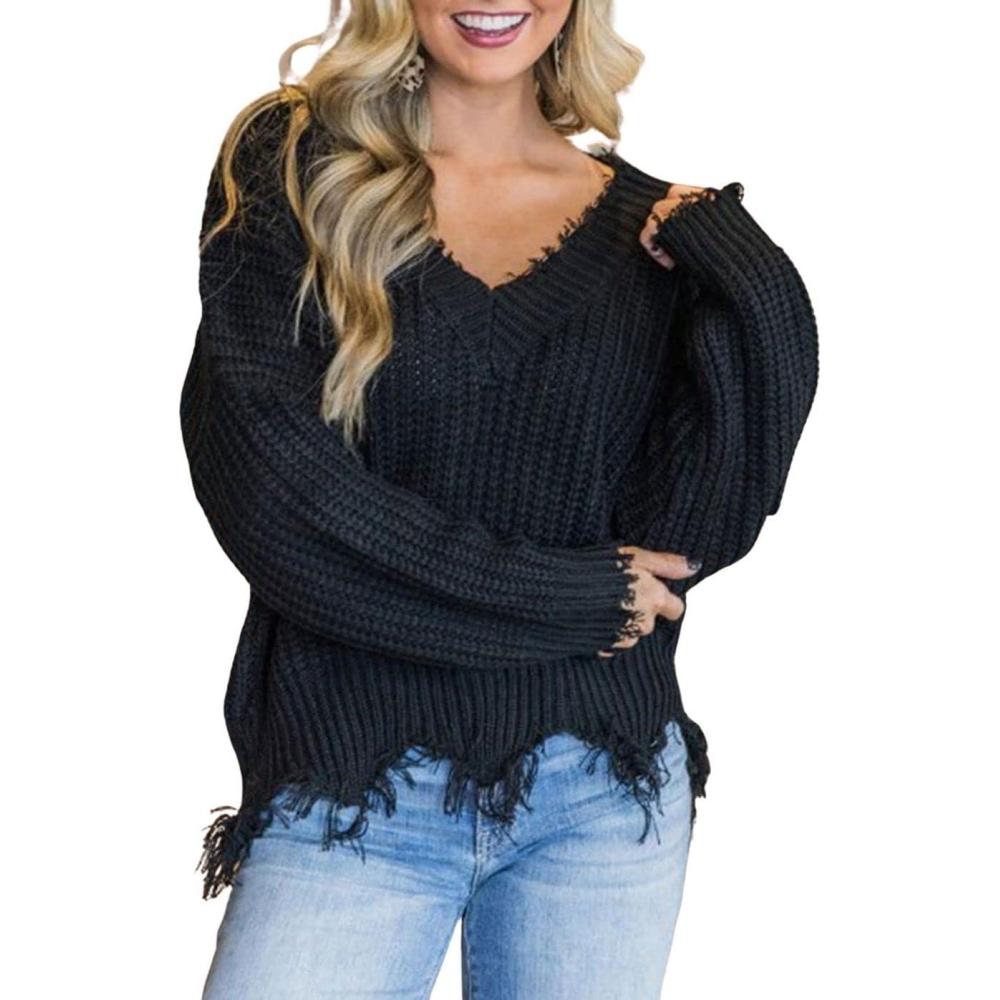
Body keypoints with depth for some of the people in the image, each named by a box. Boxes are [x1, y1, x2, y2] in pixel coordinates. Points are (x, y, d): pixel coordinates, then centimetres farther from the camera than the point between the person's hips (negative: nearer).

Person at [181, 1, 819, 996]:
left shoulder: (651, 224, 4)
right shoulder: (290, 167, -2)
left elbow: (697, 526, -3)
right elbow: (260, 479, -12)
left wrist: (755, 291, -14)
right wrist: (567, 600, -11)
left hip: (604, 791, 2)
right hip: (352, 792, -2)